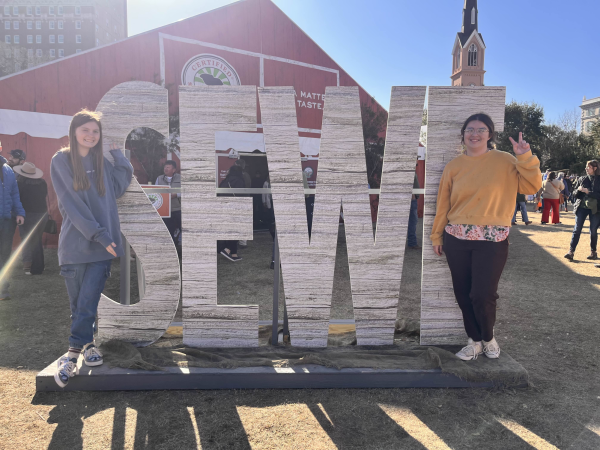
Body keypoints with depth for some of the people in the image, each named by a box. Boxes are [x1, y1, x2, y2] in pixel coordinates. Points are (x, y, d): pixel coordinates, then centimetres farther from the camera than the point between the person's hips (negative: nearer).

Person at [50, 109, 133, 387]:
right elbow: (71, 204, -8)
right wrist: (99, 235, -16)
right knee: (78, 303, 8)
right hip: (74, 243, -2)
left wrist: (116, 152, 8)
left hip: (102, 244, 2)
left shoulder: (102, 161, 11)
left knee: (87, 302, -3)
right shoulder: (61, 160, -1)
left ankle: (72, 354, 5)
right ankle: (87, 345, 23)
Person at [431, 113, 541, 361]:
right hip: (457, 239, 3)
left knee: (482, 295, -8)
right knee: (463, 294, 7)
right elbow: (443, 204, 9)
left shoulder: (504, 161, 1)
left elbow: (532, 186, -3)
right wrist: (437, 236, 11)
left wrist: (526, 158, -14)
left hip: (492, 240, -2)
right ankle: (475, 341, 29)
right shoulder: (454, 166, 6)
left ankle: (488, 338, 23)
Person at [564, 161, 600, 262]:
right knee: (577, 229, -6)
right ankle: (571, 252, -10)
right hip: (581, 207, 2)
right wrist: (578, 190, -9)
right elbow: (574, 193, 11)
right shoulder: (582, 179, 8)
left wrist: (588, 192, -18)